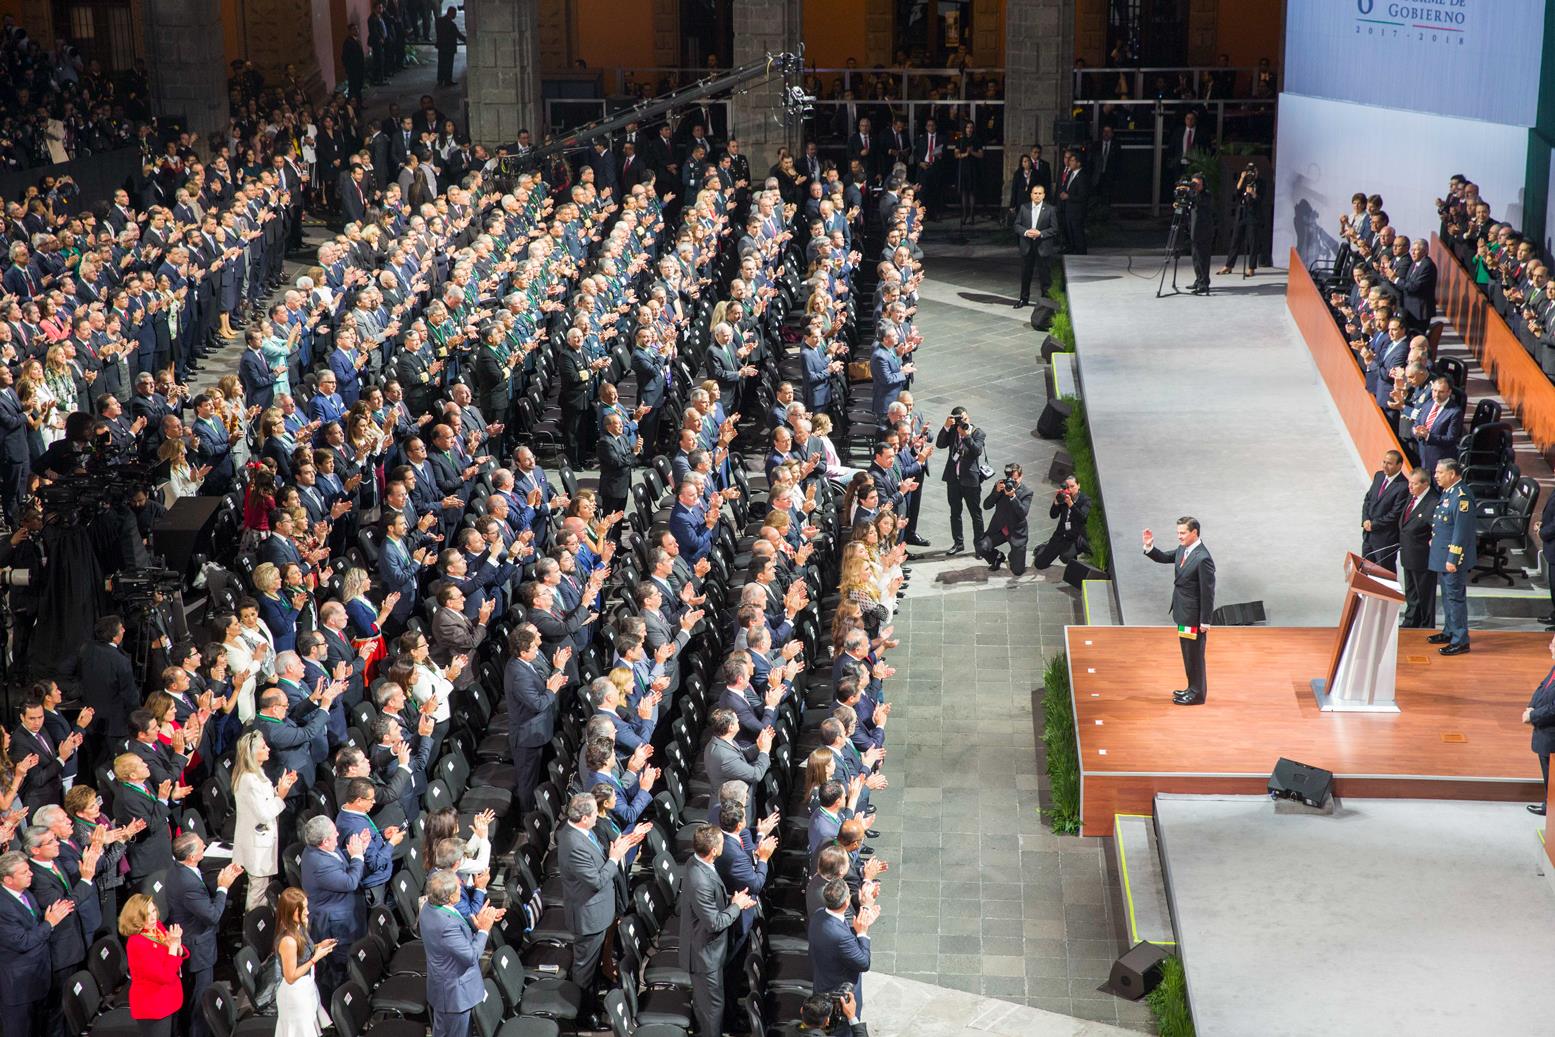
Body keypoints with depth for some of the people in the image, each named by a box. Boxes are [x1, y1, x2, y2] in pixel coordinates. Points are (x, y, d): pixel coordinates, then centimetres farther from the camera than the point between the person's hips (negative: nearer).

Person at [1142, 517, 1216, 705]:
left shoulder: (1202, 559, -23)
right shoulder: (1183, 550, 3)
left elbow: (1208, 592, -21)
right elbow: (1164, 558, 17)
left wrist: (1205, 621, -18)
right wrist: (1150, 547, -3)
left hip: (1194, 616, -9)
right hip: (1183, 612, 9)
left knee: (1194, 654, 3)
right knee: (1187, 653, 19)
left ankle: (1197, 693, 14)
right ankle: (1193, 688, 33)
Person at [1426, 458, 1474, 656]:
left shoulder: (1462, 496, -21)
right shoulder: (1447, 492, 10)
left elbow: (1461, 530, -22)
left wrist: (1452, 559, -22)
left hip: (1453, 558, -10)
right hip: (1442, 556, 10)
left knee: (1455, 597, -5)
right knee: (1447, 595, 19)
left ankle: (1460, 641, 1)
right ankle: (1449, 632, 32)